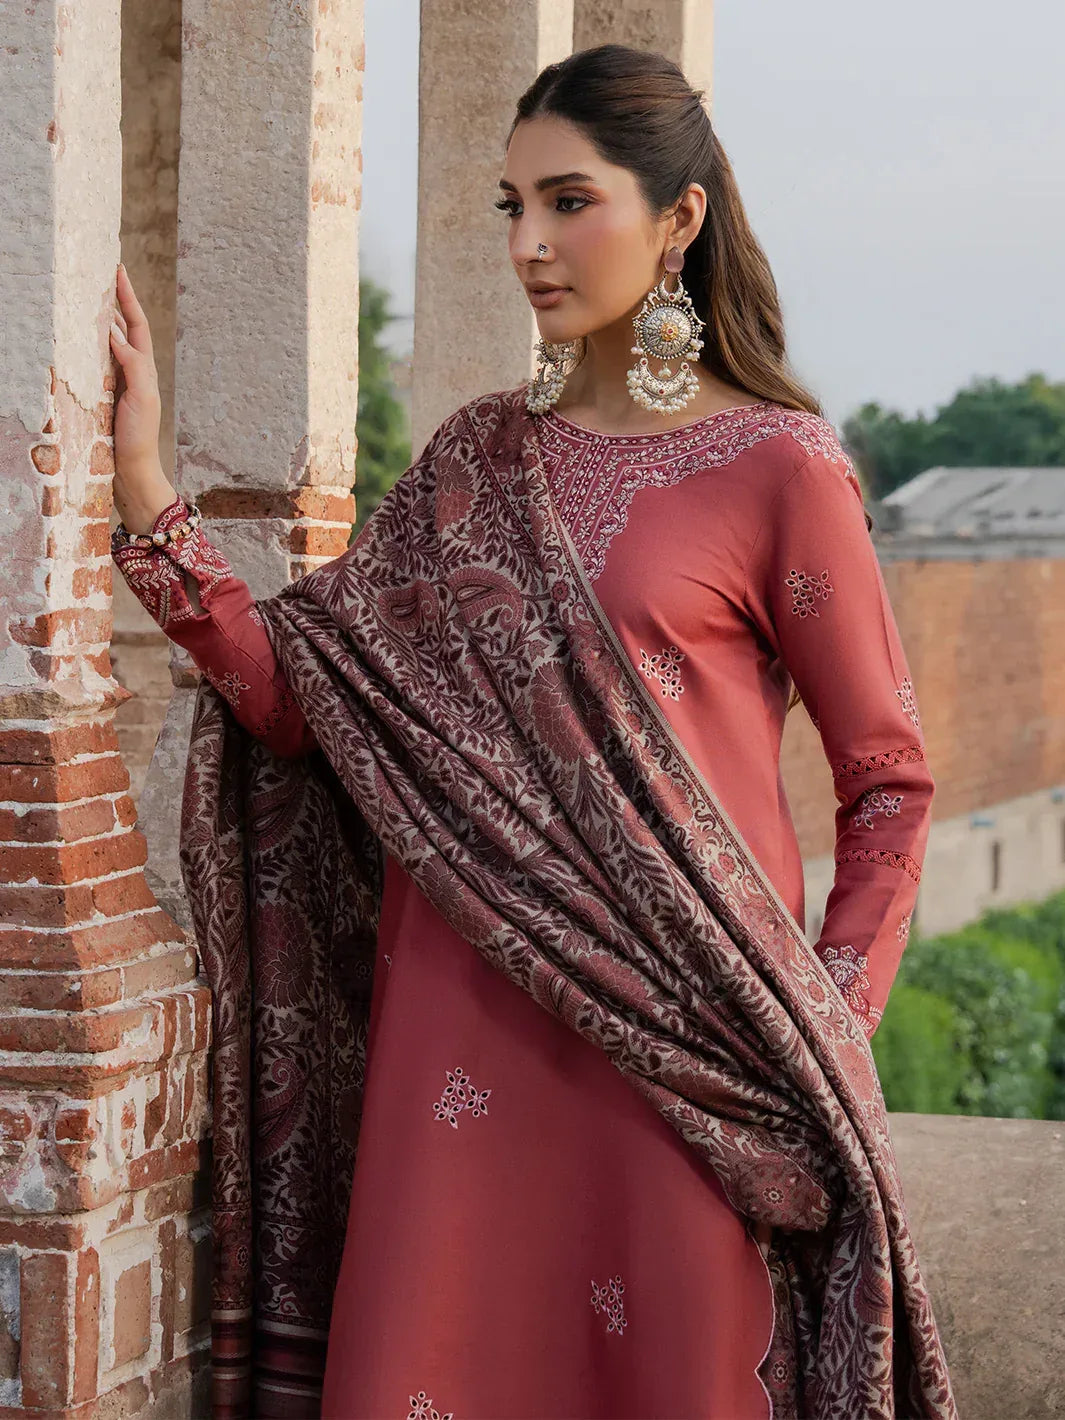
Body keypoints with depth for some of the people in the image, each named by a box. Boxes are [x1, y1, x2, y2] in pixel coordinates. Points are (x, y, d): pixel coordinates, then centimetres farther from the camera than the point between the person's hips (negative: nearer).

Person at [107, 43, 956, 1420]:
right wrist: (145, 491, -1)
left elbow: (889, 781, 2)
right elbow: (296, 696, 5)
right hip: (467, 1027, 4)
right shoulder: (477, 456, 11)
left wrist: (827, 1030, -6)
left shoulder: (779, 467, -2)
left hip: (675, 1035, -4)